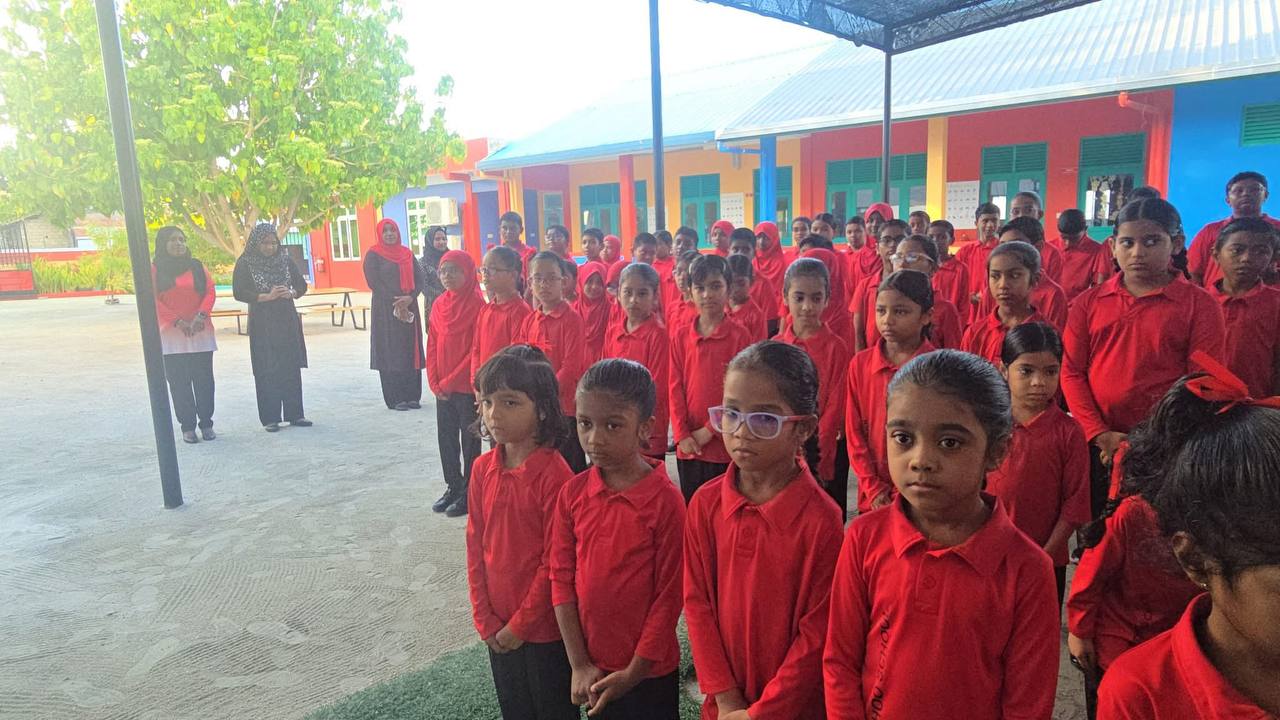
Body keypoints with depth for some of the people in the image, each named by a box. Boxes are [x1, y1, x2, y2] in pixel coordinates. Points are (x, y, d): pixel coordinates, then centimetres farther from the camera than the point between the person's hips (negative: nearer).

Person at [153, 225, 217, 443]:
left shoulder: (197, 266, 10)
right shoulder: (155, 269, 3)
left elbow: (211, 292, 3)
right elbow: (154, 301, -3)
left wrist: (200, 315, -13)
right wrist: (178, 322, -12)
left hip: (200, 332, 2)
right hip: (171, 334, -2)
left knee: (204, 380, 2)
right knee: (179, 382, 0)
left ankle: (206, 424, 11)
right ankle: (187, 427, 6)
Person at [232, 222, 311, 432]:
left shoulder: (285, 260, 7)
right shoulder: (245, 264, -2)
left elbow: (302, 286, 9)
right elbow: (239, 292, -8)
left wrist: (290, 293, -12)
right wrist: (267, 296, -18)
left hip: (288, 321, 3)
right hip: (262, 324, -3)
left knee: (292, 368, 4)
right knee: (266, 371, -2)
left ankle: (294, 414, 11)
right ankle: (270, 418, 4)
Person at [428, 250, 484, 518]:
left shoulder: (477, 305, -13)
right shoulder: (439, 304, 6)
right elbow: (432, 346, 9)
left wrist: (450, 382, -14)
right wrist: (435, 383, 0)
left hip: (467, 387, -6)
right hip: (442, 389, 6)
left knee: (469, 441, 6)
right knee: (446, 438, 14)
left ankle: (469, 492, 17)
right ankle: (453, 486, 28)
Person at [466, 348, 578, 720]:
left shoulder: (554, 475, -21)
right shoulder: (482, 469, -3)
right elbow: (475, 547, 3)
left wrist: (521, 624, -11)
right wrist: (485, 619, 0)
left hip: (544, 627, -5)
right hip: (498, 627, 5)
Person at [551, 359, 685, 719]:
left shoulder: (666, 500, -18)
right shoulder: (572, 493, -6)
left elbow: (668, 596, -13)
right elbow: (561, 578, -2)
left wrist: (633, 673, -10)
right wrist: (579, 665, -5)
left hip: (648, 670, -3)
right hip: (592, 669, 4)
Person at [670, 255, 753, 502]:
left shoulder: (739, 335, -6)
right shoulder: (680, 334, 4)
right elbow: (676, 387, 2)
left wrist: (710, 430, -13)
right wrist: (682, 433, -6)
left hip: (724, 443, -3)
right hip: (687, 445, 3)